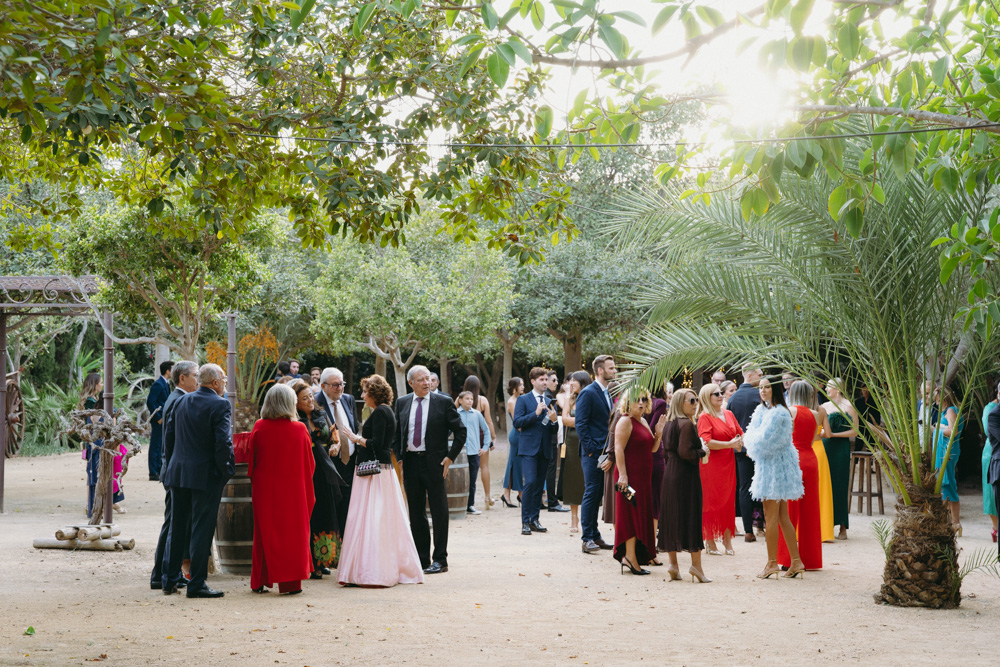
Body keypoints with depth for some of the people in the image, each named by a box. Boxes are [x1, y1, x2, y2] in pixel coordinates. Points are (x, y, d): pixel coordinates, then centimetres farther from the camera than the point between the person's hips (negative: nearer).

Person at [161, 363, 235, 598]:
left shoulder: (181, 401, 9)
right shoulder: (220, 405, -11)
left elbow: (168, 437, 11)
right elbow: (223, 442, -19)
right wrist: (226, 471, -8)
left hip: (178, 472, 6)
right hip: (206, 475, -6)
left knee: (177, 527, 14)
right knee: (202, 529, 0)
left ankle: (170, 580, 20)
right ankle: (196, 584, 3)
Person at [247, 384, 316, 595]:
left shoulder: (259, 427, -6)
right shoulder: (300, 429, -8)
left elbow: (252, 461, 3)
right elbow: (309, 464, 0)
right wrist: (306, 485, 15)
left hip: (264, 490, 2)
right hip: (292, 490, -2)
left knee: (265, 532, 12)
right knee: (292, 532, 6)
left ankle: (259, 581, 16)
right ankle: (290, 582, 5)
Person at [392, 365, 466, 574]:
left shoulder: (443, 402, -3)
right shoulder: (402, 403, 8)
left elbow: (460, 432, -1)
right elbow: (396, 433, 13)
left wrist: (450, 457, -7)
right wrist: (399, 459, 2)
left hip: (434, 463, -4)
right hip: (410, 462, 4)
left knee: (439, 512, 0)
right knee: (415, 513, 9)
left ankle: (440, 560, 7)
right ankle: (421, 559, 18)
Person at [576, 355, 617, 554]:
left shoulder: (607, 393, 16)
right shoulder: (588, 393, -10)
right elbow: (581, 424, -13)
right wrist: (590, 449, -16)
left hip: (605, 453, 8)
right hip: (593, 453, -8)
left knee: (597, 495, 12)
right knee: (591, 493, -5)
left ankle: (595, 535, 18)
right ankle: (587, 539, -1)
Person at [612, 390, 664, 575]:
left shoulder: (643, 422, 16)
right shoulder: (625, 421, -11)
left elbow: (652, 448, 19)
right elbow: (619, 449, -18)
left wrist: (659, 432, 2)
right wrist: (622, 475, -25)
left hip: (643, 476, 9)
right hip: (630, 475, -9)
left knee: (641, 516, 12)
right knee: (632, 515, -8)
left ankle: (641, 555, 19)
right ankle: (630, 558, -6)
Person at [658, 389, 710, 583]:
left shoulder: (670, 423, 11)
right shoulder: (687, 424, -14)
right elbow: (685, 452, -22)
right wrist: (702, 452, -6)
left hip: (670, 474, 8)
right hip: (686, 475, -8)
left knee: (671, 517, 9)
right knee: (691, 517, -1)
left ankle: (673, 563, 12)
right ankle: (695, 564, 2)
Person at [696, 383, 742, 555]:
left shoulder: (729, 414, 11)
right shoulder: (705, 417, -8)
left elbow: (740, 433, 18)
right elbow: (706, 441, -18)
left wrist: (740, 441, -5)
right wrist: (729, 444, -17)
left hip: (728, 463, 6)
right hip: (711, 463, -6)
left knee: (728, 501, 8)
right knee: (710, 502, -1)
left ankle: (727, 540, 15)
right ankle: (710, 543, 7)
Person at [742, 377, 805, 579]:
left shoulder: (778, 413, -16)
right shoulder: (762, 410, 13)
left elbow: (763, 441, -19)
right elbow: (751, 434, 12)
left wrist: (751, 443, -2)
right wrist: (754, 445, -7)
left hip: (776, 466, -10)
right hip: (768, 465, 10)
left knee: (770, 517, -4)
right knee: (782, 517, 11)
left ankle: (772, 562, 2)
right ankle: (796, 559, 14)